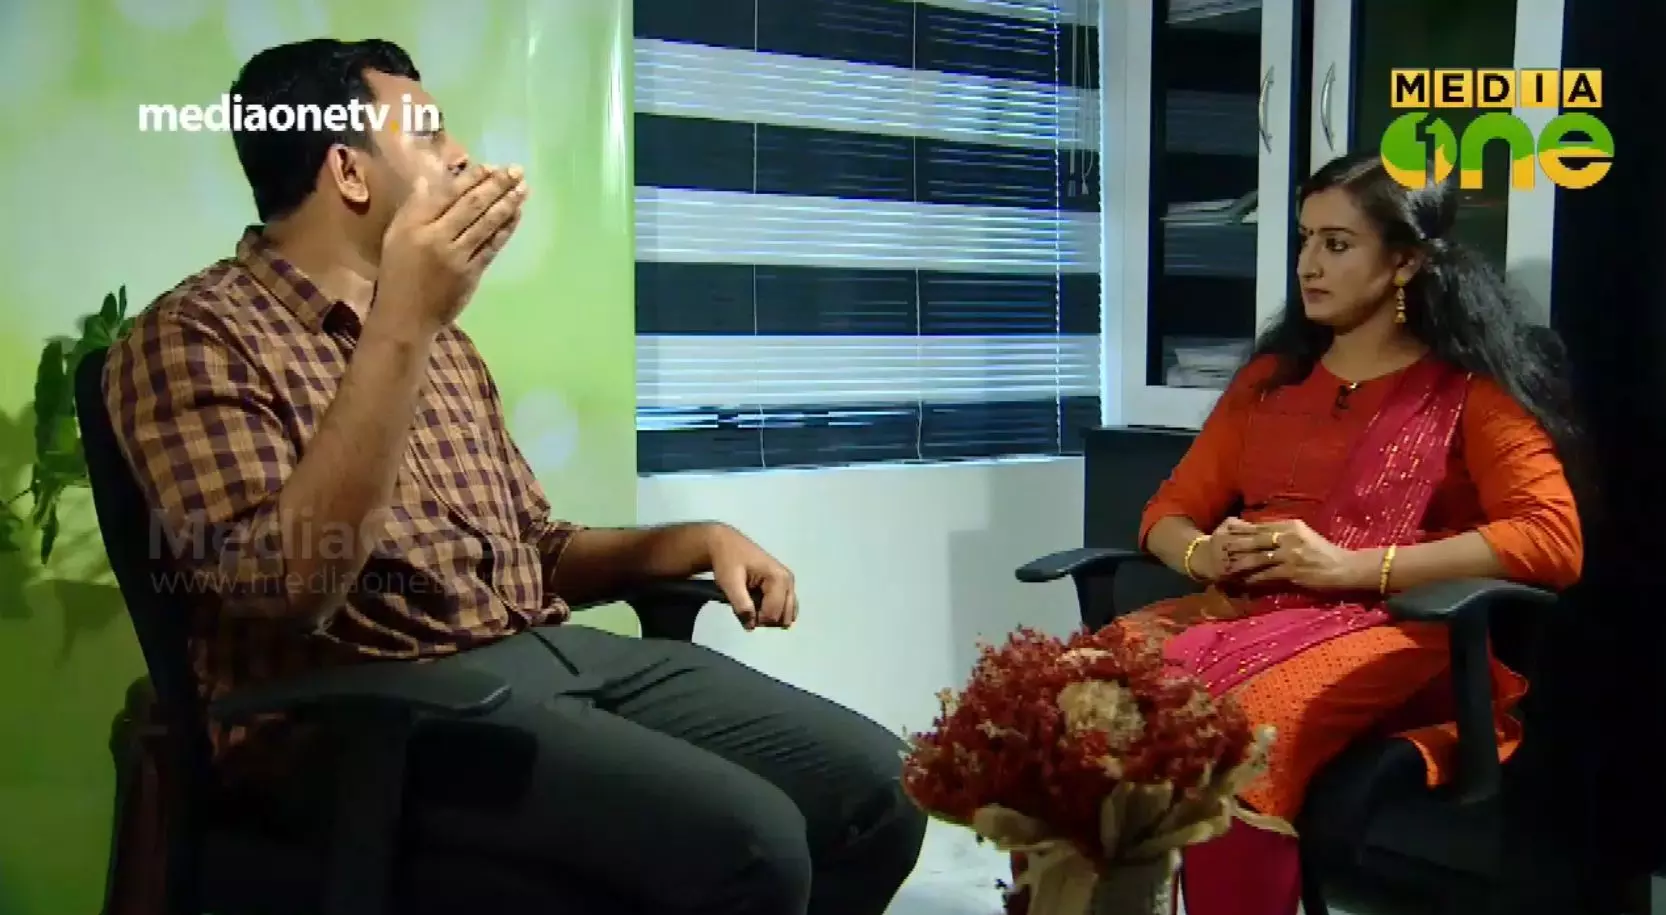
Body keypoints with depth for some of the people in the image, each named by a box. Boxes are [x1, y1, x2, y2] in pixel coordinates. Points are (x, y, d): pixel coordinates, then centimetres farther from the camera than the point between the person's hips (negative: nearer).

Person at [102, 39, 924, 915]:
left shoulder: (441, 342, 20)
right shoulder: (195, 335, -5)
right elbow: (285, 587, -21)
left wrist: (700, 539, 7)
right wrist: (400, 327, -25)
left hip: (550, 649, 8)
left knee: (874, 783, -6)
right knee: (749, 841, -26)